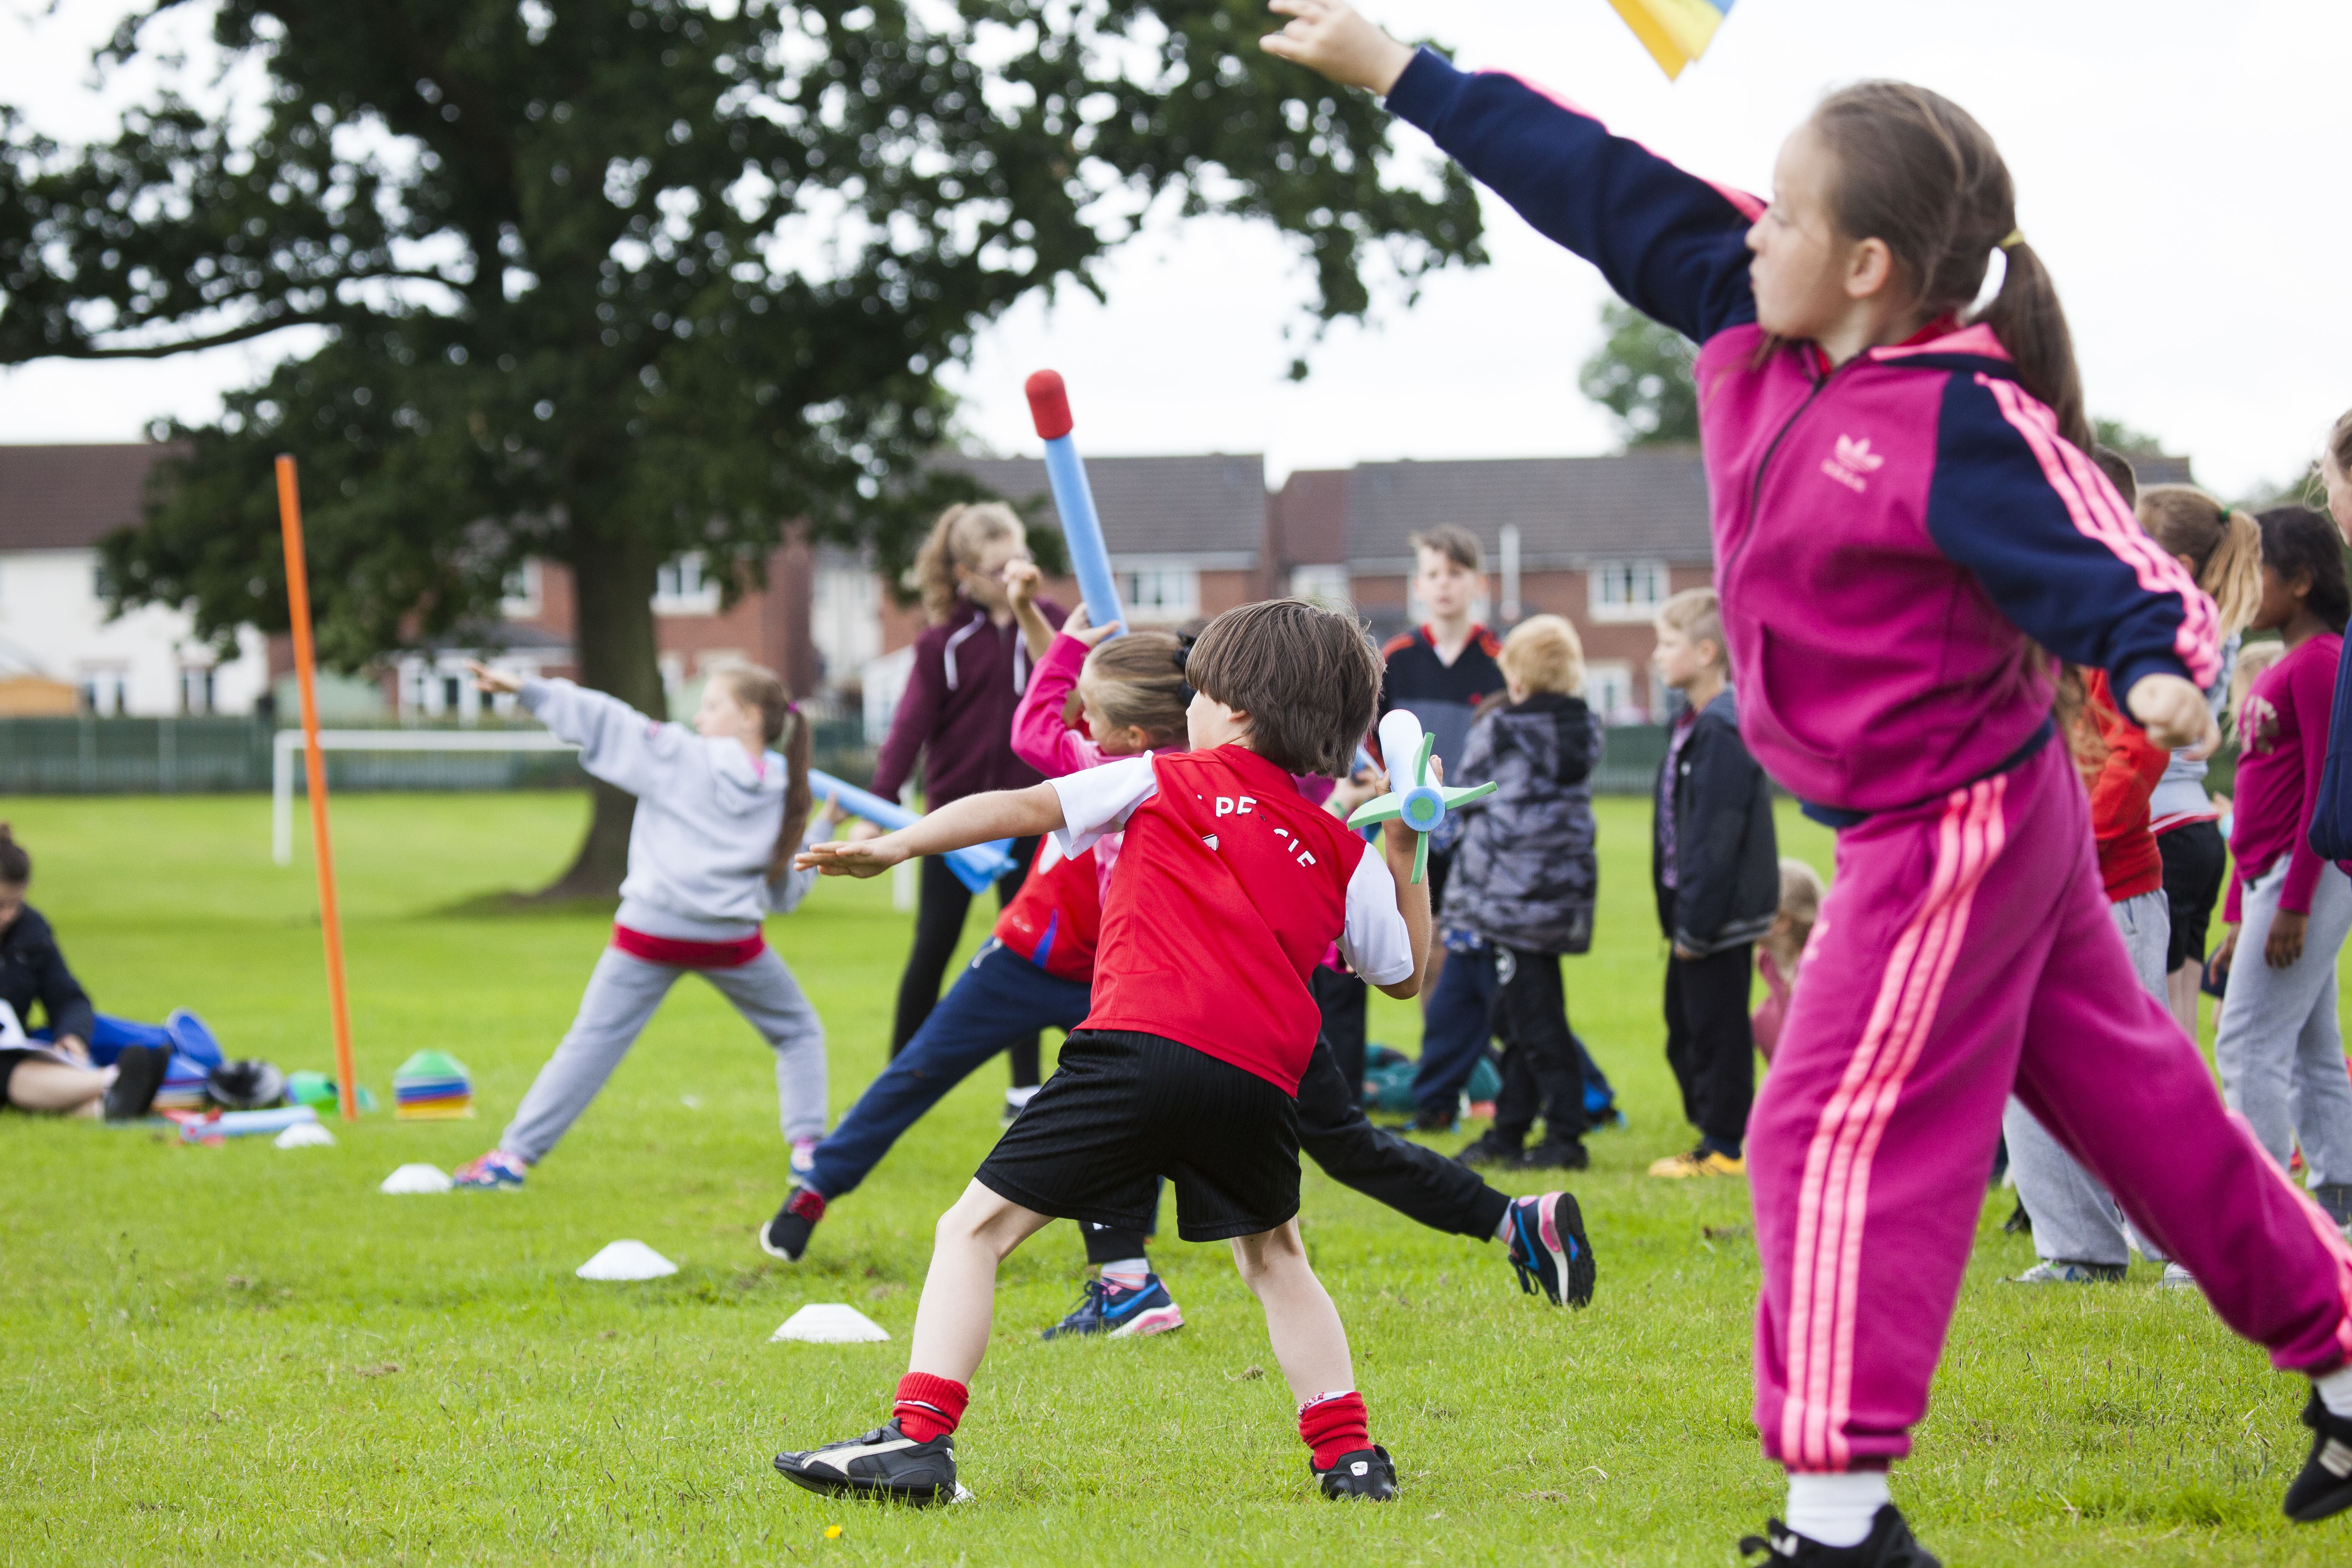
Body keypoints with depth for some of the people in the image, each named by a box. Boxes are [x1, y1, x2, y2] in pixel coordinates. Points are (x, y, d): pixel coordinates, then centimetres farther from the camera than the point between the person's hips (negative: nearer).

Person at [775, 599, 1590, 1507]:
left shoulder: (1162, 783, 14)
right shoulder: (1344, 854, 21)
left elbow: (1021, 808, 7)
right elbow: (1404, 974, 33)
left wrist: (893, 848, 10)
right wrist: (1403, 854, 38)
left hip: (1140, 1047, -4)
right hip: (1261, 1082, 4)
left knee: (976, 1227, 2)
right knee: (1274, 1258, 29)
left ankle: (918, 1439, -11)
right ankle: (1349, 1455, 23)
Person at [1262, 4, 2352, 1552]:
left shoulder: (1965, 424, -24)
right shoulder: (1757, 326, -1)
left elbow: (2116, 569, -27)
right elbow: (1611, 195, 4)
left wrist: (2160, 672, -49)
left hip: (1949, 831, -9)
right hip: (2008, 812, 9)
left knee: (1840, 1134, -9)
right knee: (2124, 1091, 18)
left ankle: (1842, 1508, -6)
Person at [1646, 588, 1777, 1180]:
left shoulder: (1721, 732, -19)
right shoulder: (1693, 724, 13)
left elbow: (1715, 839, -22)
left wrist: (1695, 924, -21)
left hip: (1721, 909, -10)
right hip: (1696, 907, 10)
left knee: (1715, 1026, -2)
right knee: (1686, 1026, 16)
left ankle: (1725, 1146, 5)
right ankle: (1711, 1132, 24)